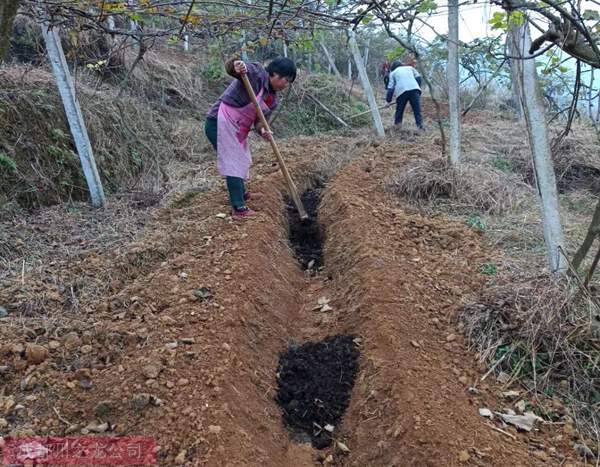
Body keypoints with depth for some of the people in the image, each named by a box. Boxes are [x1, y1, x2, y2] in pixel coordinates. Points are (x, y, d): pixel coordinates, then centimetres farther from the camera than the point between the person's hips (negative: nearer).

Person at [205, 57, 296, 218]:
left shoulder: (273, 100, 7)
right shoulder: (257, 72, -15)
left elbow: (260, 119, 1)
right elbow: (229, 68, -24)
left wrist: (262, 130, -22)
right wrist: (235, 65, -48)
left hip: (238, 128, 10)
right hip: (220, 123, -9)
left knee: (242, 160, 25)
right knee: (233, 163, -9)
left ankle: (241, 193, 49)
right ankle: (239, 208, -4)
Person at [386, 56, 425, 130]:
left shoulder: (393, 72, 25)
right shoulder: (410, 67, 30)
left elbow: (390, 87, 15)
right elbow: (418, 78, 18)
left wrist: (388, 100, 17)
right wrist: (417, 88, 28)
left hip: (401, 91, -1)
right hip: (414, 89, 1)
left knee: (399, 111, 11)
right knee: (417, 110, -1)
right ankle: (420, 126, -11)